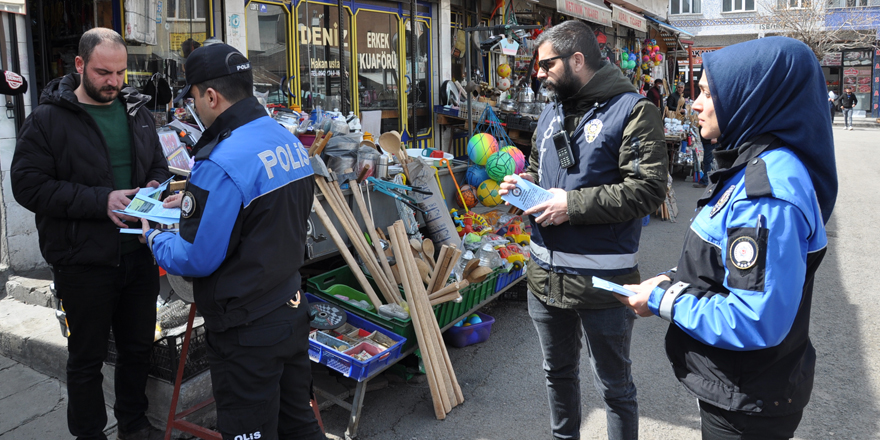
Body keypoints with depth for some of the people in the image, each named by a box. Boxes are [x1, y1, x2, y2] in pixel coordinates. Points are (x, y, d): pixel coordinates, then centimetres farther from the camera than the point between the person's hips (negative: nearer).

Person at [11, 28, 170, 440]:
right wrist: (101, 201, -22)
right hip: (84, 262, -5)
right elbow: (28, 185, -14)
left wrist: (155, 188, -7)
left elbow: (159, 165, 17)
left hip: (138, 252, 5)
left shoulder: (136, 110, 8)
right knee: (87, 357, 10)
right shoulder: (48, 119, -8)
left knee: (138, 345, 18)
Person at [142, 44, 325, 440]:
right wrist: (194, 200, 18)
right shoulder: (289, 141, 3)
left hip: (248, 332, -8)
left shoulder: (222, 162, -24)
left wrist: (154, 237, 0)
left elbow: (197, 260, -20)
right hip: (292, 308, 8)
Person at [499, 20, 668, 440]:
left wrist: (572, 204, -21)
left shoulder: (632, 110, -11)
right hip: (545, 274, 7)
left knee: (613, 386, 10)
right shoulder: (551, 113, 12)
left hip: (602, 279, -7)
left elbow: (647, 189, -19)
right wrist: (523, 182, 1)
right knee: (558, 372, 24)